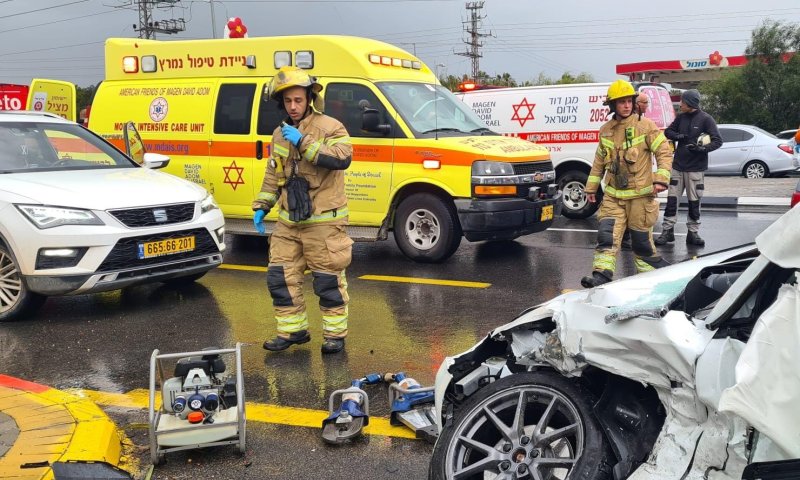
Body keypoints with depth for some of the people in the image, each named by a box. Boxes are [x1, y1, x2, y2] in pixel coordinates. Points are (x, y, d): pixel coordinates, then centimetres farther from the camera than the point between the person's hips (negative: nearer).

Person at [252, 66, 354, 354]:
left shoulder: (330, 127, -8)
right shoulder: (280, 134, 14)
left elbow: (342, 158, -26)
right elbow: (273, 174, 22)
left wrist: (303, 142, -25)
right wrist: (262, 206, 15)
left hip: (323, 221, -7)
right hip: (288, 222, 7)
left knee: (328, 281, 0)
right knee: (280, 277, 9)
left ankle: (335, 333, 15)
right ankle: (293, 330, 23)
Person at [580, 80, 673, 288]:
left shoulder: (645, 125, -6)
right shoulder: (606, 130, 8)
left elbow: (664, 152, -6)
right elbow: (599, 161, 18)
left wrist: (661, 179, -19)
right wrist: (591, 187, 18)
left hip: (640, 195, -4)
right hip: (613, 196, 4)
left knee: (641, 240, 6)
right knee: (606, 237, -8)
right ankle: (602, 275, -11)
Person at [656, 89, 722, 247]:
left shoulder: (705, 119, -8)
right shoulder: (681, 117, 5)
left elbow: (717, 141, -10)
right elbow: (668, 131, 16)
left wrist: (703, 148, -27)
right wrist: (678, 136, -5)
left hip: (696, 168, -4)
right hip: (678, 165, 4)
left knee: (694, 201, 4)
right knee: (672, 199, 2)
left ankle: (693, 232, 15)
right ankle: (667, 231, 9)